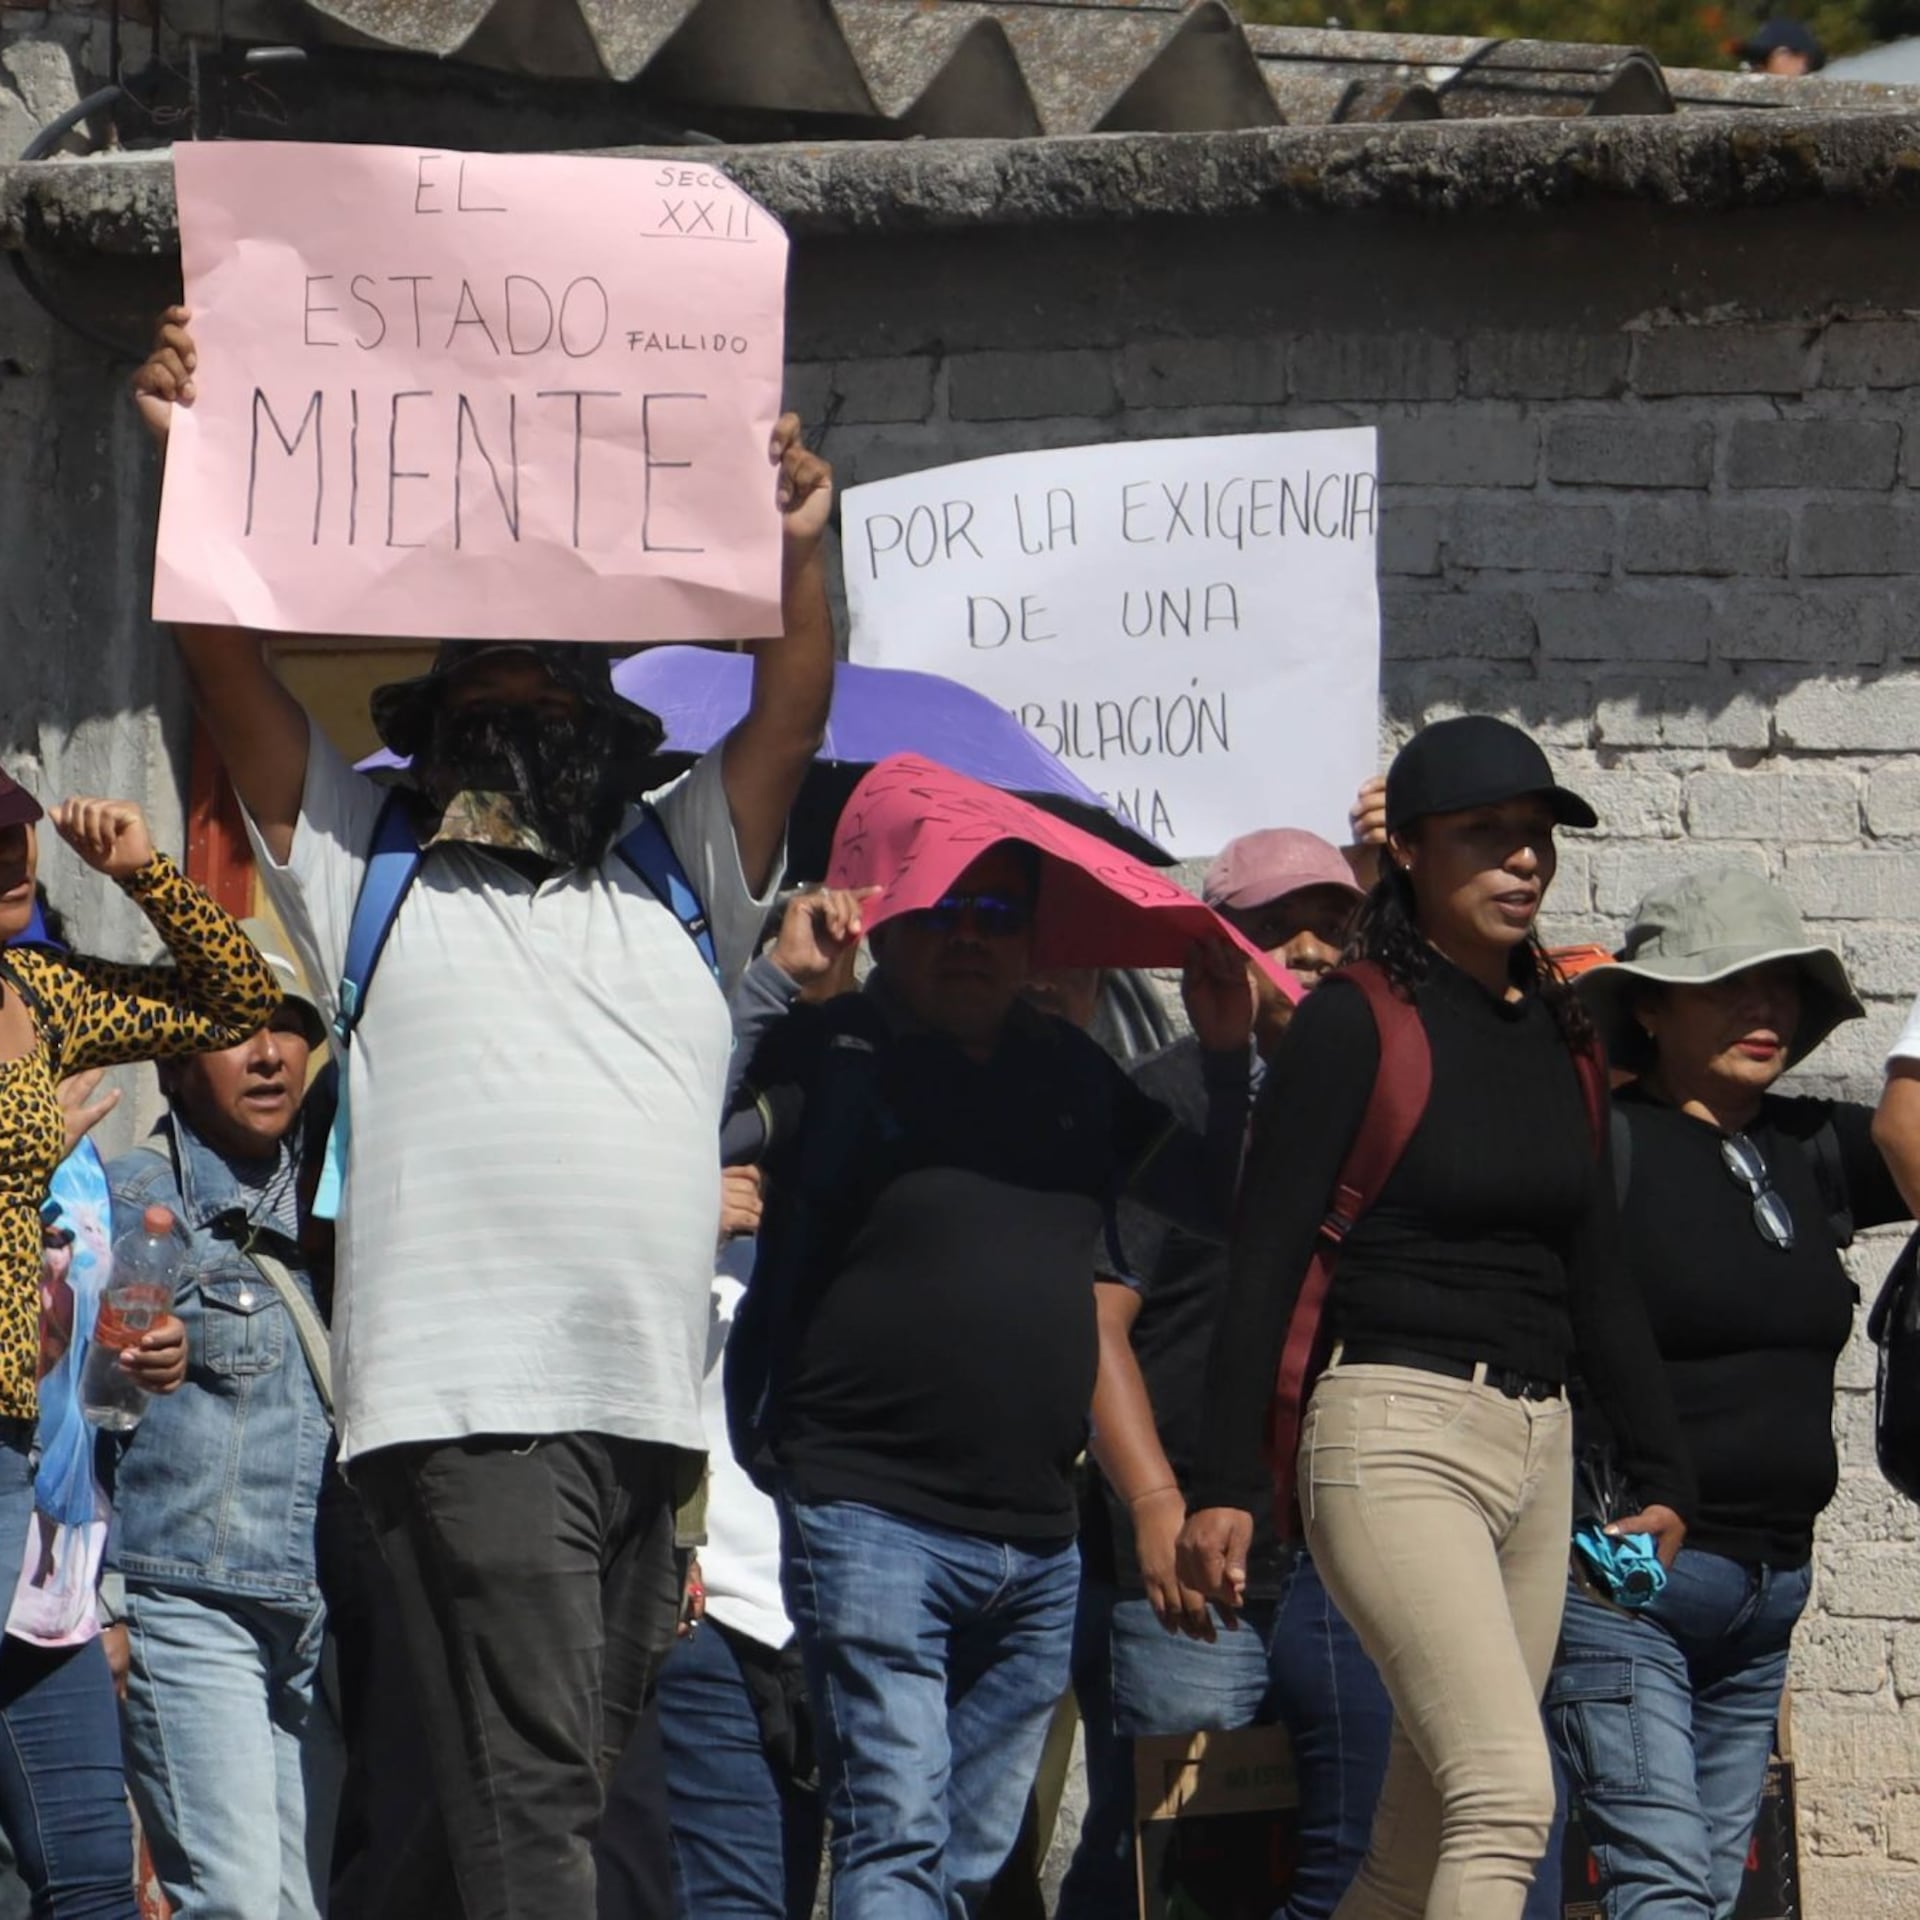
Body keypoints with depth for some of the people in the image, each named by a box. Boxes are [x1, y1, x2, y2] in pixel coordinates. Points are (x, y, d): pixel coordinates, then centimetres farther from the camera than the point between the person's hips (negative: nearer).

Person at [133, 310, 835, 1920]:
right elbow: (231, 667, 7)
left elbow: (794, 716, 13)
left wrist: (800, 548, -3)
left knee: (582, 1777, 5)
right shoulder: (367, 869, 15)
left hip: (654, 1411, 4)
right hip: (470, 1403, -4)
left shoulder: (682, 880, 23)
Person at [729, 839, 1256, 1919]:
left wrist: (1230, 1057, 7)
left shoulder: (1073, 1072, 15)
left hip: (1040, 1544, 6)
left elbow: (1219, 1199, 21)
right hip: (873, 1515, -6)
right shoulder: (830, 1052, -1)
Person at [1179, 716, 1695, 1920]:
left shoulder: (1558, 1036, 14)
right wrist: (1228, 1485, -12)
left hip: (1536, 1447, 7)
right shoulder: (1355, 1022, -5)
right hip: (1396, 1433, -7)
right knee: (1507, 1793, -20)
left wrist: (1663, 1472, 20)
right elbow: (1266, 1263, -8)